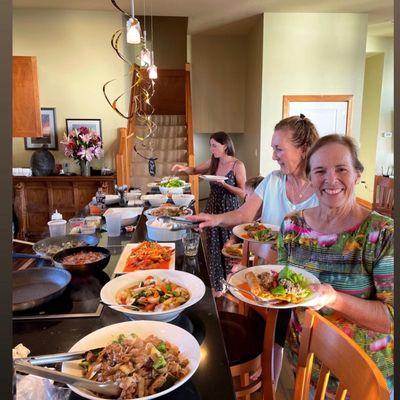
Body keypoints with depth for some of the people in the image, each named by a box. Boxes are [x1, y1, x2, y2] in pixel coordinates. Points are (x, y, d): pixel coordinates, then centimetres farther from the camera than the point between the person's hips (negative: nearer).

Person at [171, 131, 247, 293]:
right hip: (212, 208, 5)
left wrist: (224, 184, -22)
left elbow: (243, 193, -12)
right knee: (214, 249, 10)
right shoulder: (213, 162, 5)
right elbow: (195, 170, 20)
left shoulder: (237, 165, -10)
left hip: (229, 210, -5)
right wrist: (183, 168, 0)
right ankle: (216, 286, 26)